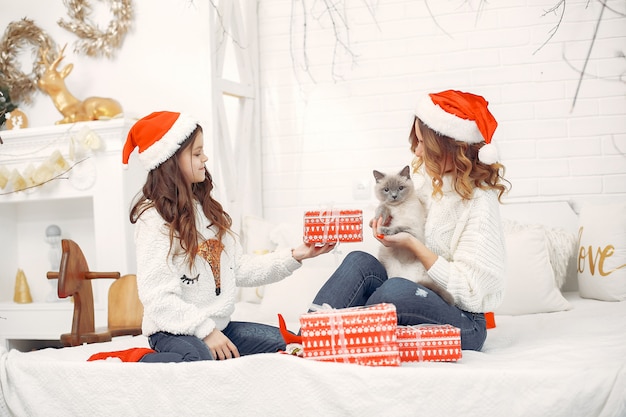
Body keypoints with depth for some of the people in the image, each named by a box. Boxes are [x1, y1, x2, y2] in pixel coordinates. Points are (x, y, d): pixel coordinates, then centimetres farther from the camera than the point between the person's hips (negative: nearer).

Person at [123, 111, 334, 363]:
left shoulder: (208, 210, 13)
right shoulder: (154, 218, -12)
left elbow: (240, 268, 13)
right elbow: (156, 295, -18)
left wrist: (294, 257, 6)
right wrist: (205, 331, -21)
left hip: (219, 325, 8)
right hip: (176, 330, -8)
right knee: (199, 359, -39)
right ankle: (138, 359, -12)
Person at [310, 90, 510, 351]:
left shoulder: (479, 202, -16)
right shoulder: (427, 180, 7)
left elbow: (469, 290, -19)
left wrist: (412, 244, -19)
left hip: (464, 325, -7)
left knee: (397, 289, -34)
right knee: (361, 262, -17)